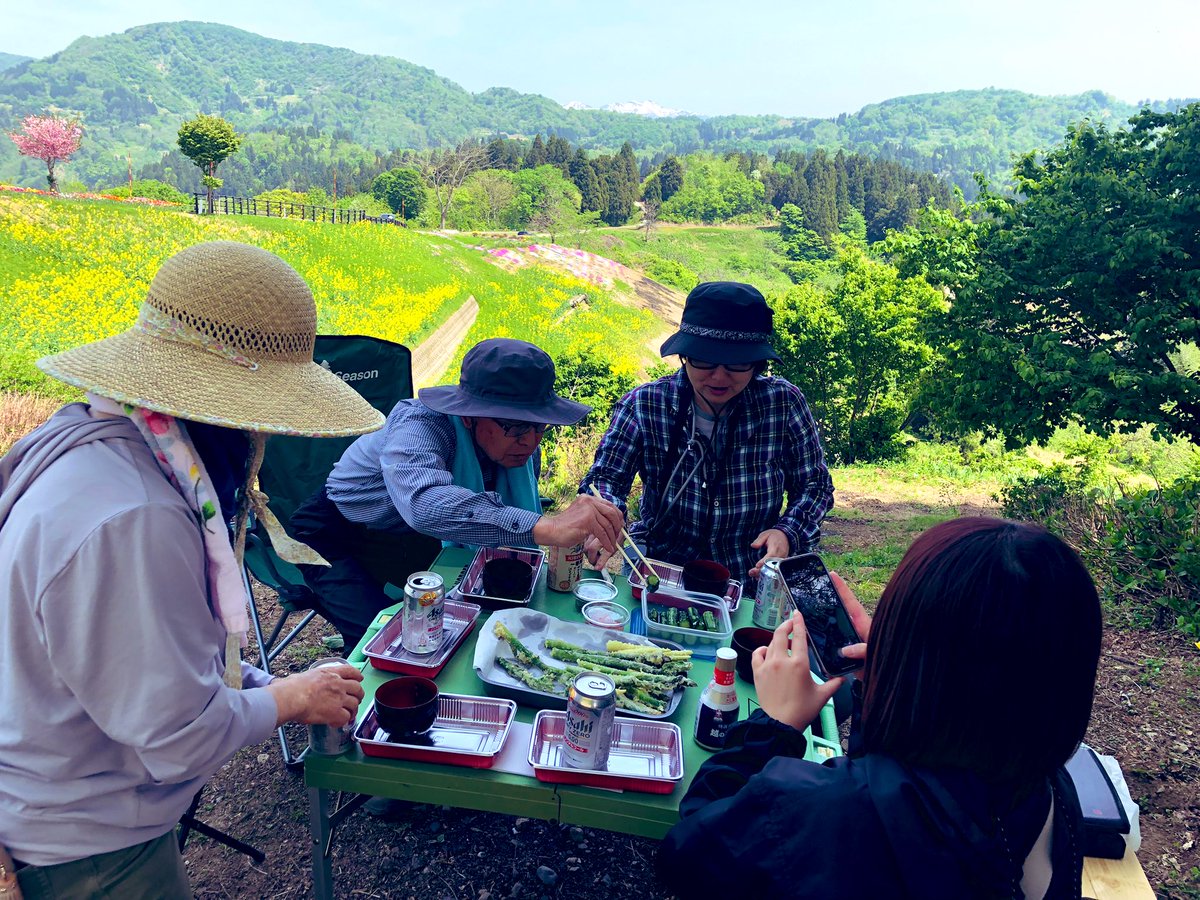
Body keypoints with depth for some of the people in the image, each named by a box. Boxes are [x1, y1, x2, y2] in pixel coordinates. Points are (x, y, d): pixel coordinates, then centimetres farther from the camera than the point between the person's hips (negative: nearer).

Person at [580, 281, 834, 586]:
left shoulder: (784, 403, -6)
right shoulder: (643, 405, -8)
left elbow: (815, 485, 4)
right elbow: (604, 478, -5)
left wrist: (788, 532, -16)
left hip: (753, 582, 3)